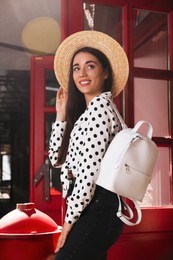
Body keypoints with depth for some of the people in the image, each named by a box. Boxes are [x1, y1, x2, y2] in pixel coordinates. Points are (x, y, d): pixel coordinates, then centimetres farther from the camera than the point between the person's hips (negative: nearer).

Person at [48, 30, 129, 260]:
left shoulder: (99, 106, -13)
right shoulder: (84, 111, 17)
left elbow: (90, 169, -20)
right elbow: (57, 158, 18)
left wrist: (70, 218, -14)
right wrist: (62, 115, 11)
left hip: (96, 209, -10)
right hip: (95, 207, 10)